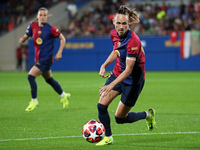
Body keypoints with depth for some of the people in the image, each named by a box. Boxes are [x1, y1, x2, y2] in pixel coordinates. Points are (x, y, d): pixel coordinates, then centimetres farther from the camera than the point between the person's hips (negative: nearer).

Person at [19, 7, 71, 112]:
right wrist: (22, 39, -14)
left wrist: (59, 52, -12)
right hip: (38, 58, 7)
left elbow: (62, 39, -4)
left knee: (31, 76, -18)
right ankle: (64, 96, 42)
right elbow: (26, 36, 10)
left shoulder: (50, 29, -14)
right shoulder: (33, 26, 1)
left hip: (46, 59, -7)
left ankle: (34, 101, -5)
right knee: (49, 80, 21)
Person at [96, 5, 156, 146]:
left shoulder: (133, 41, -30)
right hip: (118, 74, 6)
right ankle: (108, 137, 12)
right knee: (101, 105, -9)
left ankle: (148, 115, 29)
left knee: (120, 118, 2)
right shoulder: (114, 34, -6)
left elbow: (128, 70, -30)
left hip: (133, 80, -6)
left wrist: (111, 85, -37)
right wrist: (104, 65, 2)